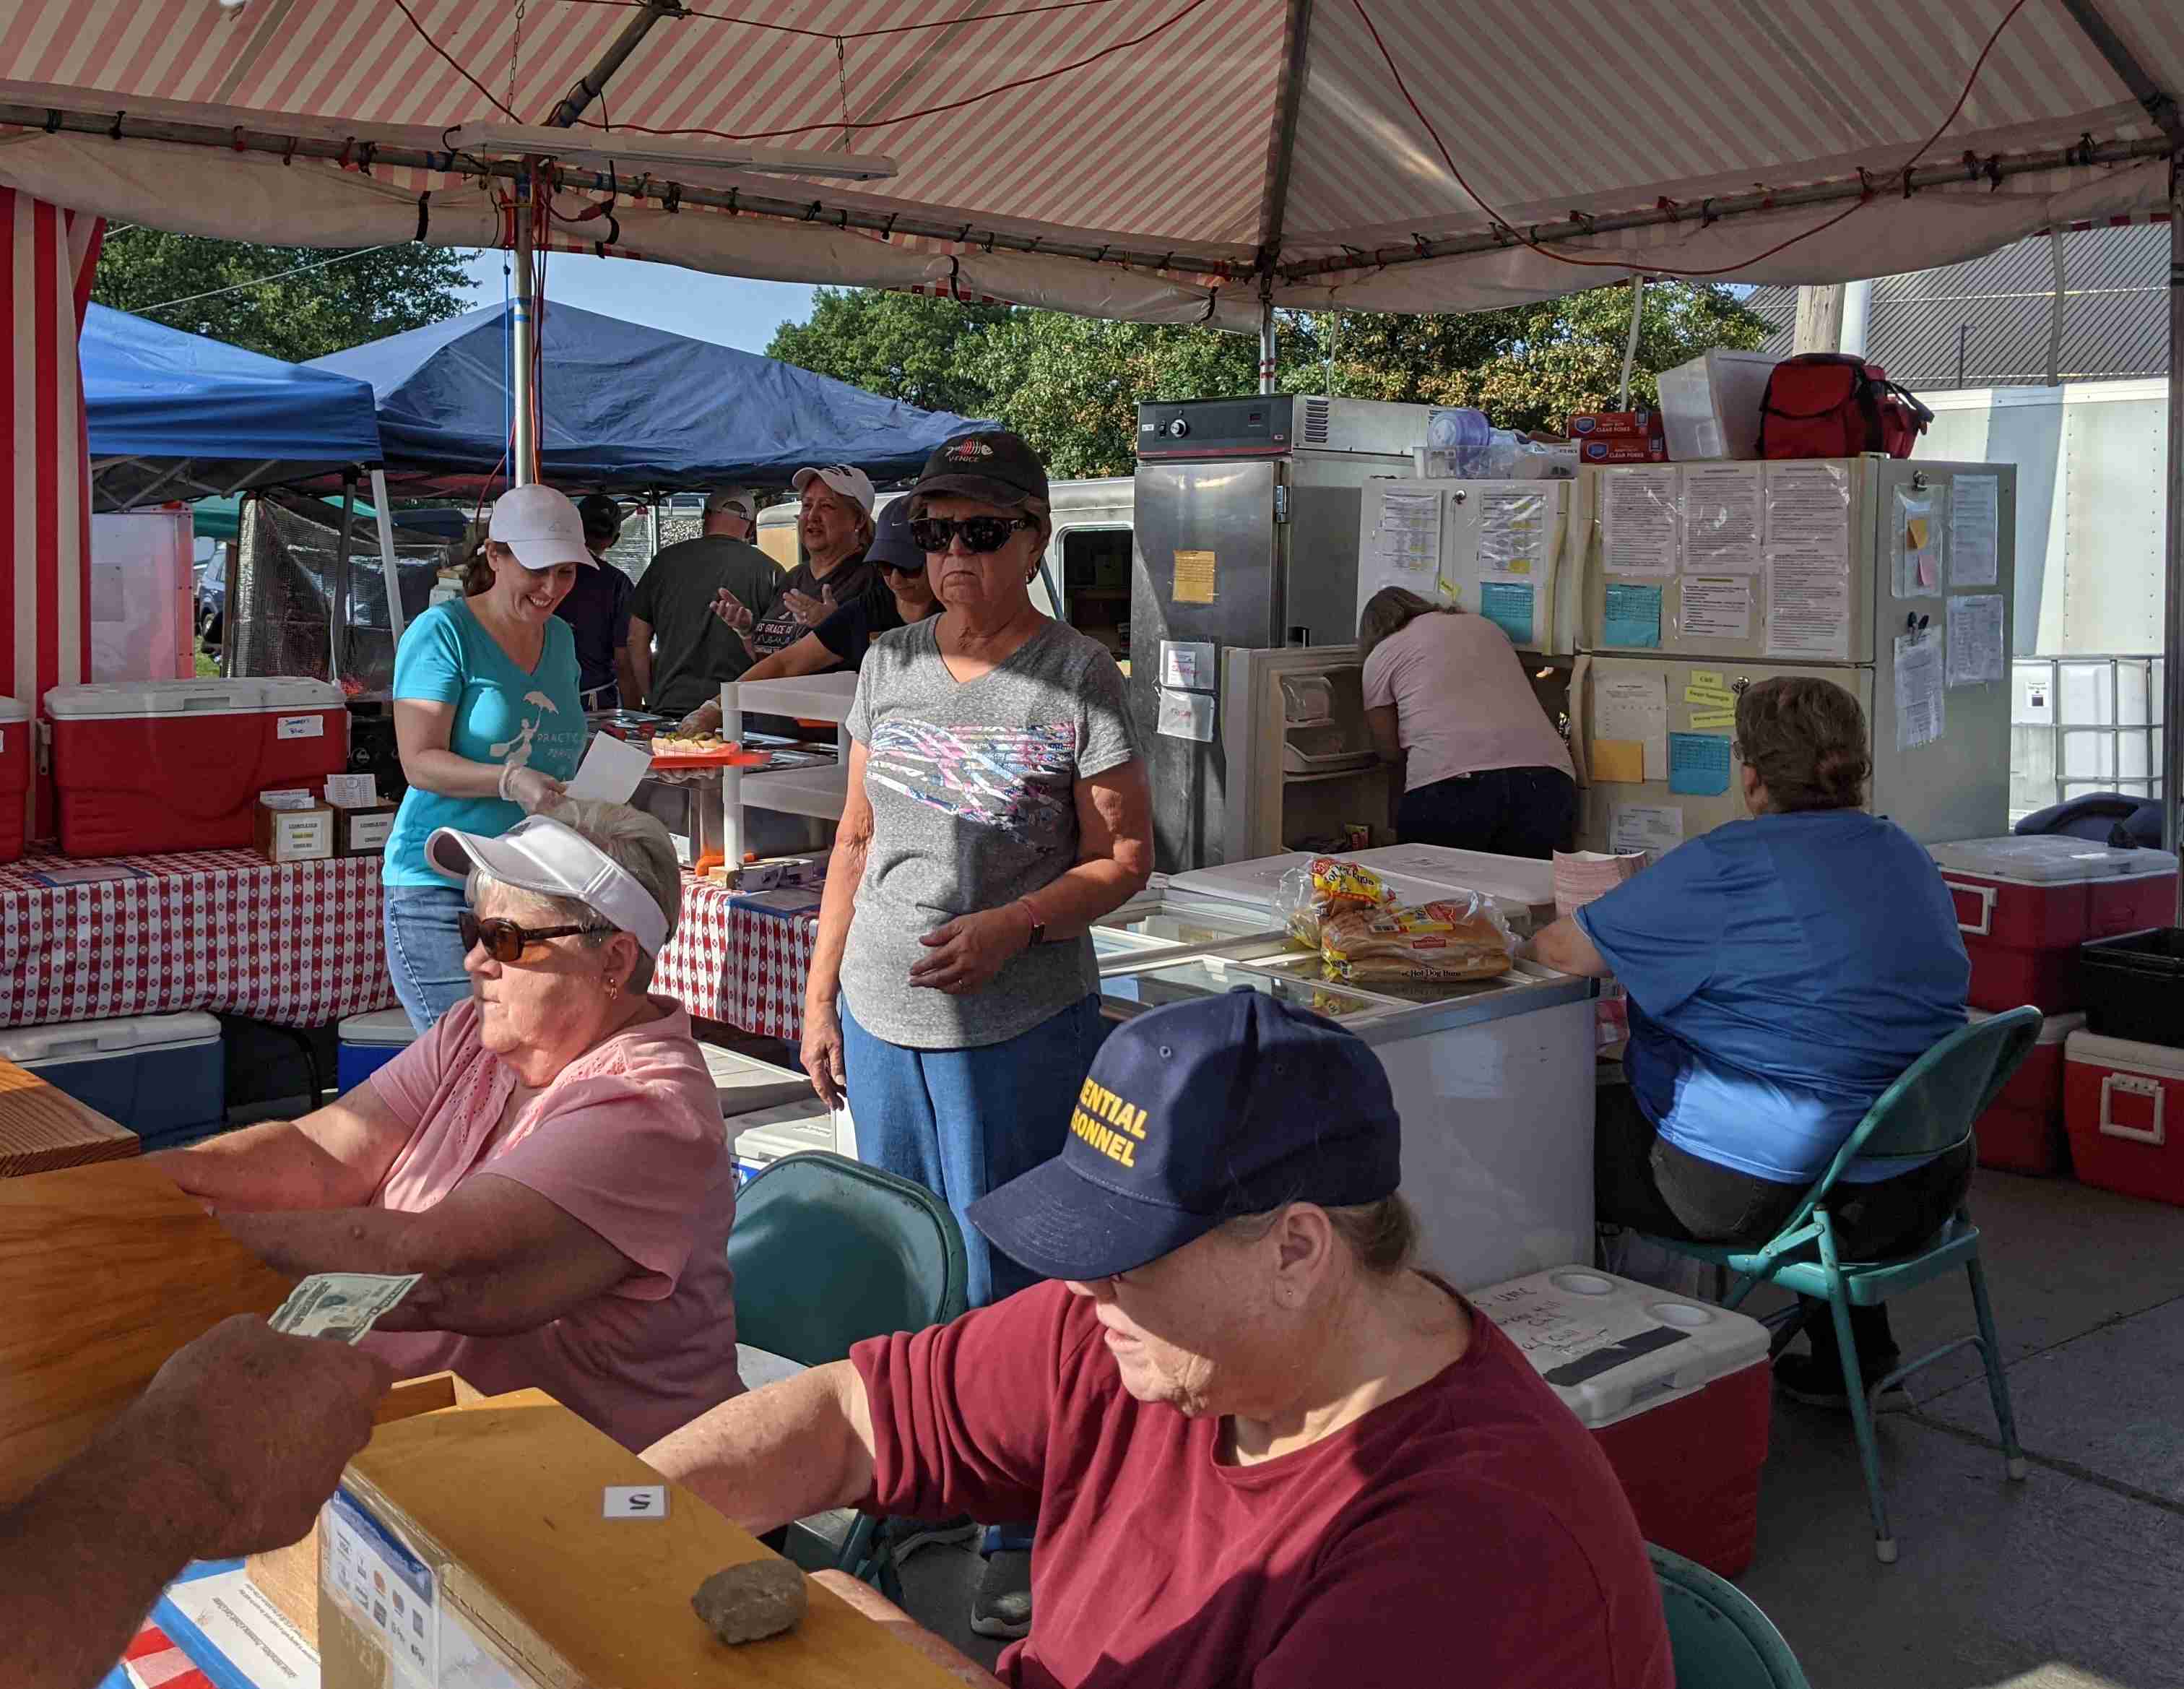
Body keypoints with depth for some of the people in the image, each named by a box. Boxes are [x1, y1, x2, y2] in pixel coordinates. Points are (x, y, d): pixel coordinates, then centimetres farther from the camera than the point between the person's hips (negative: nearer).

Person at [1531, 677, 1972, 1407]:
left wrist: (1538, 939, 12)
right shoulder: (1908, 857, 8)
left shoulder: (1728, 867, -18)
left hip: (1772, 1189, -8)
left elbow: (1566, 950, -12)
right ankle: (1854, 1346, 37)